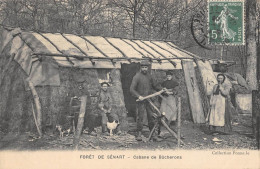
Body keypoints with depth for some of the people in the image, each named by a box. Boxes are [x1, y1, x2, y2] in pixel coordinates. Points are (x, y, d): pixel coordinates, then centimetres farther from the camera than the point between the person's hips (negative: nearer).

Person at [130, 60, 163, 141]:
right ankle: (139, 135, 5)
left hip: (149, 100, 5)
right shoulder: (137, 76, -7)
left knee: (151, 117, 5)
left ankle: (153, 135, 11)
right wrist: (138, 96, -27)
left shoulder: (149, 76, 12)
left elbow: (154, 86, 25)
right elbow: (132, 89, -13)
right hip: (141, 101, -5)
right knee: (140, 117, -5)